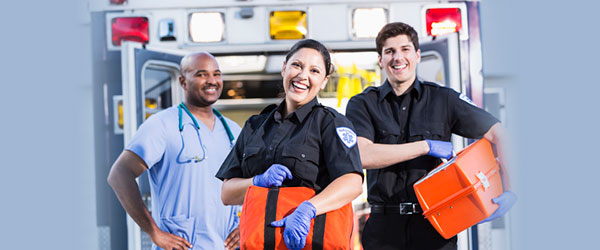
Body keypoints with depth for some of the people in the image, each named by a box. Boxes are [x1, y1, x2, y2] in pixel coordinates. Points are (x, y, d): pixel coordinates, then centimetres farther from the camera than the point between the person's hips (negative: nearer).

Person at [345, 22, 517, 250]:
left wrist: (509, 187, -9)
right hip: (385, 228, 0)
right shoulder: (362, 105, 7)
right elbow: (361, 156, -11)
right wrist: (427, 146, -10)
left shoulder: (443, 99, 9)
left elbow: (497, 133, 6)